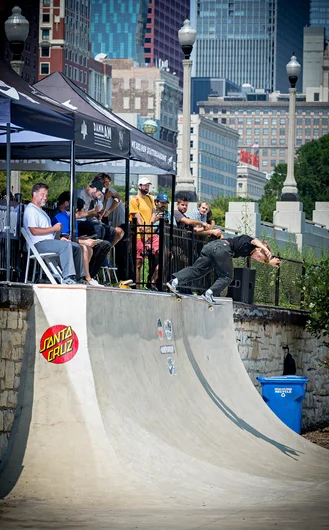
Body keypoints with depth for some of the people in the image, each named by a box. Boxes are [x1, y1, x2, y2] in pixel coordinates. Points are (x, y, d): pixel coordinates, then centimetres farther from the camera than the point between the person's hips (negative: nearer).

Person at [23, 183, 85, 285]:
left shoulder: (40, 210, 28)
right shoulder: (31, 210, -6)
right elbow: (34, 231, -18)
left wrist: (59, 238, 13)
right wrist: (53, 229, -13)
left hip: (49, 241, 11)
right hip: (39, 244, -11)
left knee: (76, 246, 3)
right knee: (66, 245, -31)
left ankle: (79, 277, -2)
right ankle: (67, 278, -39)